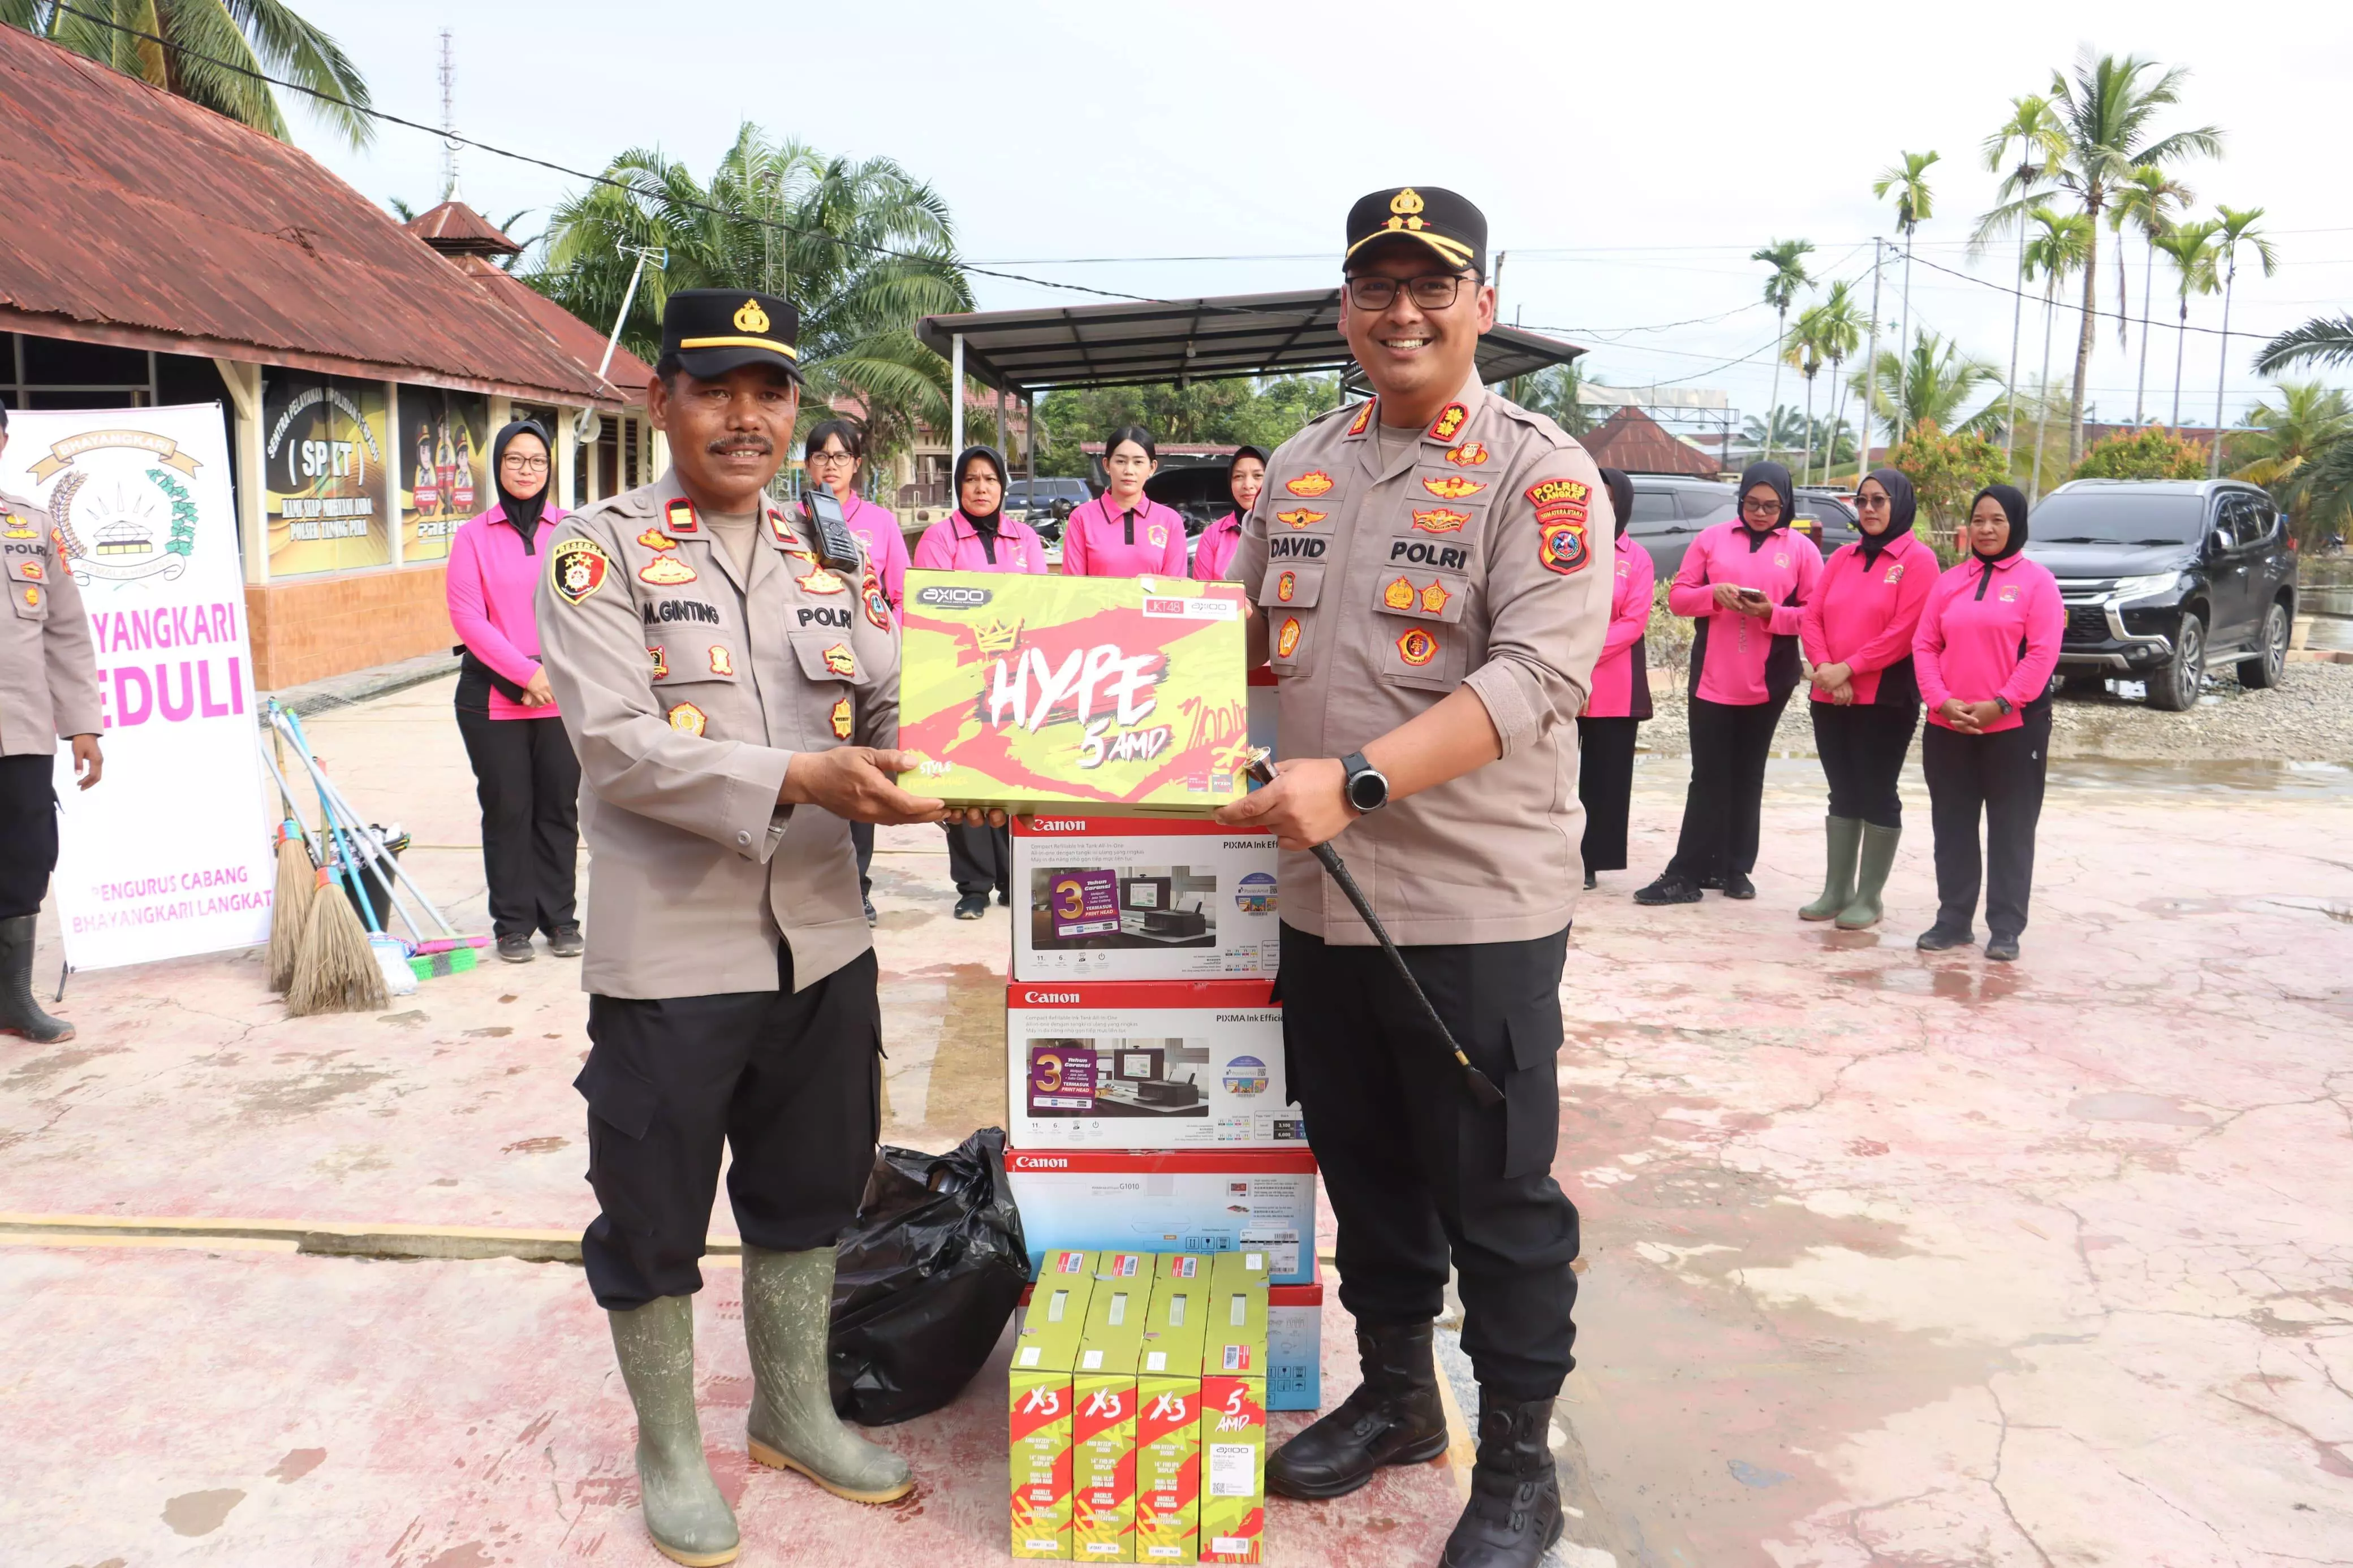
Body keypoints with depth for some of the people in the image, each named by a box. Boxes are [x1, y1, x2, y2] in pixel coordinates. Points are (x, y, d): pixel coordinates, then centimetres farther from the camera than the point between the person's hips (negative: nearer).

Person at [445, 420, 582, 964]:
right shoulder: (474, 536, 3)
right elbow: (467, 617, -4)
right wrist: (525, 672, -12)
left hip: (563, 697, 1)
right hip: (493, 696, -1)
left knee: (559, 808, 6)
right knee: (506, 810, 4)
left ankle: (560, 919, 18)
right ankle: (513, 924, 14)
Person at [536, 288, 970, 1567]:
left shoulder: (828, 559, 10)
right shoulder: (600, 550, -6)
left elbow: (887, 716, 5)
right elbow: (618, 743, -18)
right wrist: (799, 778, -27)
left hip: (823, 938, 5)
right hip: (667, 952, -5)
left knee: (809, 1191, 19)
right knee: (654, 1218, 10)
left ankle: (794, 1411, 40)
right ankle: (669, 1450, 33)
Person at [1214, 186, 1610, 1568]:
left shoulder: (1542, 477, -8)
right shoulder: (1300, 468, 11)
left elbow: (1533, 678, -21)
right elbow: (1245, 635, 21)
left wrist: (1357, 780, -31)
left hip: (1479, 907, -6)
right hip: (1321, 897, 6)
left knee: (1497, 1196, 7)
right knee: (1363, 1167, 19)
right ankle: (1394, 1396, 41)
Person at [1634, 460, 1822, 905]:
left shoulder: (1802, 549, 4)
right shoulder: (1712, 538, 6)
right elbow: (1677, 597, 4)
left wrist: (1772, 613, -17)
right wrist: (1713, 594, -16)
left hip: (1768, 681, 0)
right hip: (1712, 677, 0)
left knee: (1747, 775, 9)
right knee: (1709, 776, -1)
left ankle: (1734, 869, 16)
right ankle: (1686, 874, 0)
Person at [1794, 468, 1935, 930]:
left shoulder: (1918, 559, -4)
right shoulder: (1842, 557, 14)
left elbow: (1905, 633, -14)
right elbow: (1811, 618, 6)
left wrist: (1849, 669, -16)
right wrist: (1826, 670, -10)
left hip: (1885, 700, -6)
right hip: (1831, 698, 6)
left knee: (1877, 795, 1)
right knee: (1843, 794, 11)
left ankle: (1869, 897, 8)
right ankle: (1837, 891, 18)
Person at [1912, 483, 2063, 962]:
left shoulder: (2036, 580, -1)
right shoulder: (1950, 581, 11)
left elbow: (2043, 652, -9)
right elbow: (1925, 645, 6)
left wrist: (2000, 704, -17)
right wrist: (1942, 701, -9)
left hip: (2015, 725, -4)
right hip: (1947, 726, 4)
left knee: (2010, 830, 2)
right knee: (1953, 827, 9)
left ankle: (2006, 928, 9)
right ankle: (1953, 920, 18)